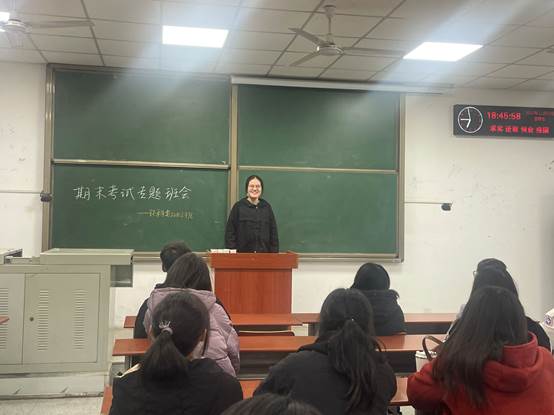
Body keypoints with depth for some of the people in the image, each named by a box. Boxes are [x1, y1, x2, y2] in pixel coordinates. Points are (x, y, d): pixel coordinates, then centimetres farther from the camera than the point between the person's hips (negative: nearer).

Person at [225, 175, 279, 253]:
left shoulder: (267, 207, 9)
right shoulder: (238, 207, 2)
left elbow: (273, 232, 12)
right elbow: (230, 232, 2)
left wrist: (274, 253, 4)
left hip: (264, 253, 2)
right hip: (243, 253, -2)